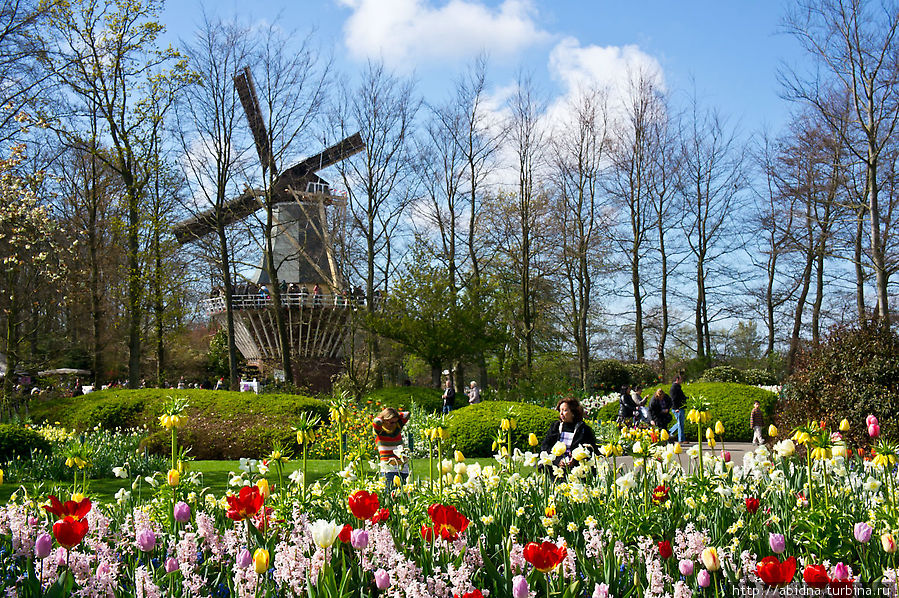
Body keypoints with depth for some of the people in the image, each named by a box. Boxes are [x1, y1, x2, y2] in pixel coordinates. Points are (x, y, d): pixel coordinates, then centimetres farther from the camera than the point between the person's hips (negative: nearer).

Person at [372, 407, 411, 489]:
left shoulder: (398, 427, 10)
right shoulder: (379, 430, -4)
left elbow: (407, 415, 5)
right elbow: (376, 421, -23)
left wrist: (396, 414, 5)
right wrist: (383, 415, -3)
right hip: (388, 469, -5)